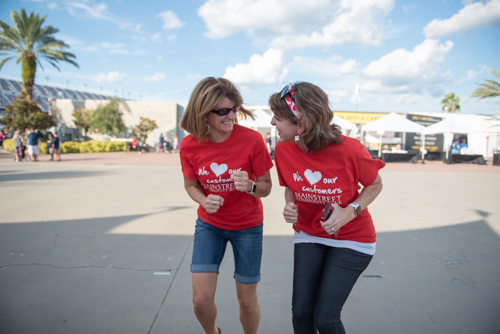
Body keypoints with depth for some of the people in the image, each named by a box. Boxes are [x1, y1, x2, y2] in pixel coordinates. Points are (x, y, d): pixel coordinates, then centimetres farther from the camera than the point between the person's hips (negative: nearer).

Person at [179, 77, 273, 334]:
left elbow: (266, 188, -10)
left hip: (247, 226, -1)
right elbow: (191, 185, 3)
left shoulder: (252, 140, -21)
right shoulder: (189, 145, -14)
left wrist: (250, 186, -33)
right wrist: (204, 201, -19)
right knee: (201, 299, 2)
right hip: (209, 224, 2)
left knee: (247, 299, 8)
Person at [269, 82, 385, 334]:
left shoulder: (349, 149, -25)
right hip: (308, 235, 4)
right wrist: (289, 206, -15)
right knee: (300, 312, 3)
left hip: (351, 239, -3)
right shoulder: (283, 149, -13)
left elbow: (374, 185, -6)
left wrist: (349, 212, -22)